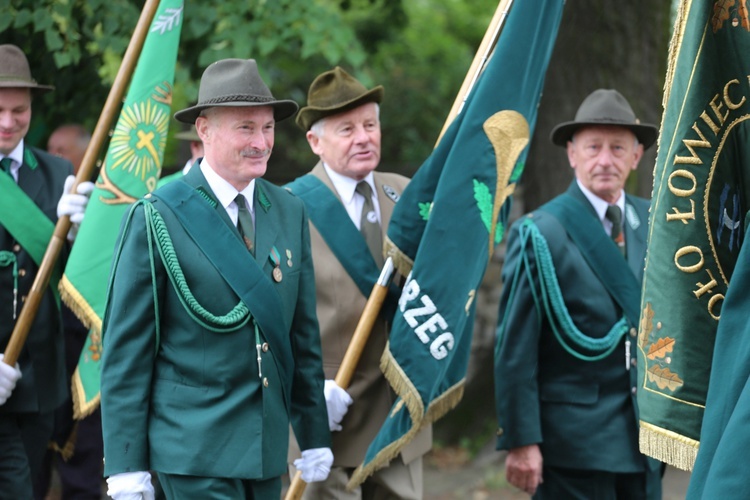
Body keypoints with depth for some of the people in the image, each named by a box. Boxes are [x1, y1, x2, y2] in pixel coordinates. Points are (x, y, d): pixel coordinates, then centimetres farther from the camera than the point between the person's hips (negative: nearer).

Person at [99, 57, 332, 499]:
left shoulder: (291, 212, 9)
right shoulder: (157, 218, -7)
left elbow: (304, 333, 14)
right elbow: (126, 346, -7)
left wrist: (314, 434, 13)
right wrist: (125, 463, -10)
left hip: (268, 445, 6)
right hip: (193, 443, -5)